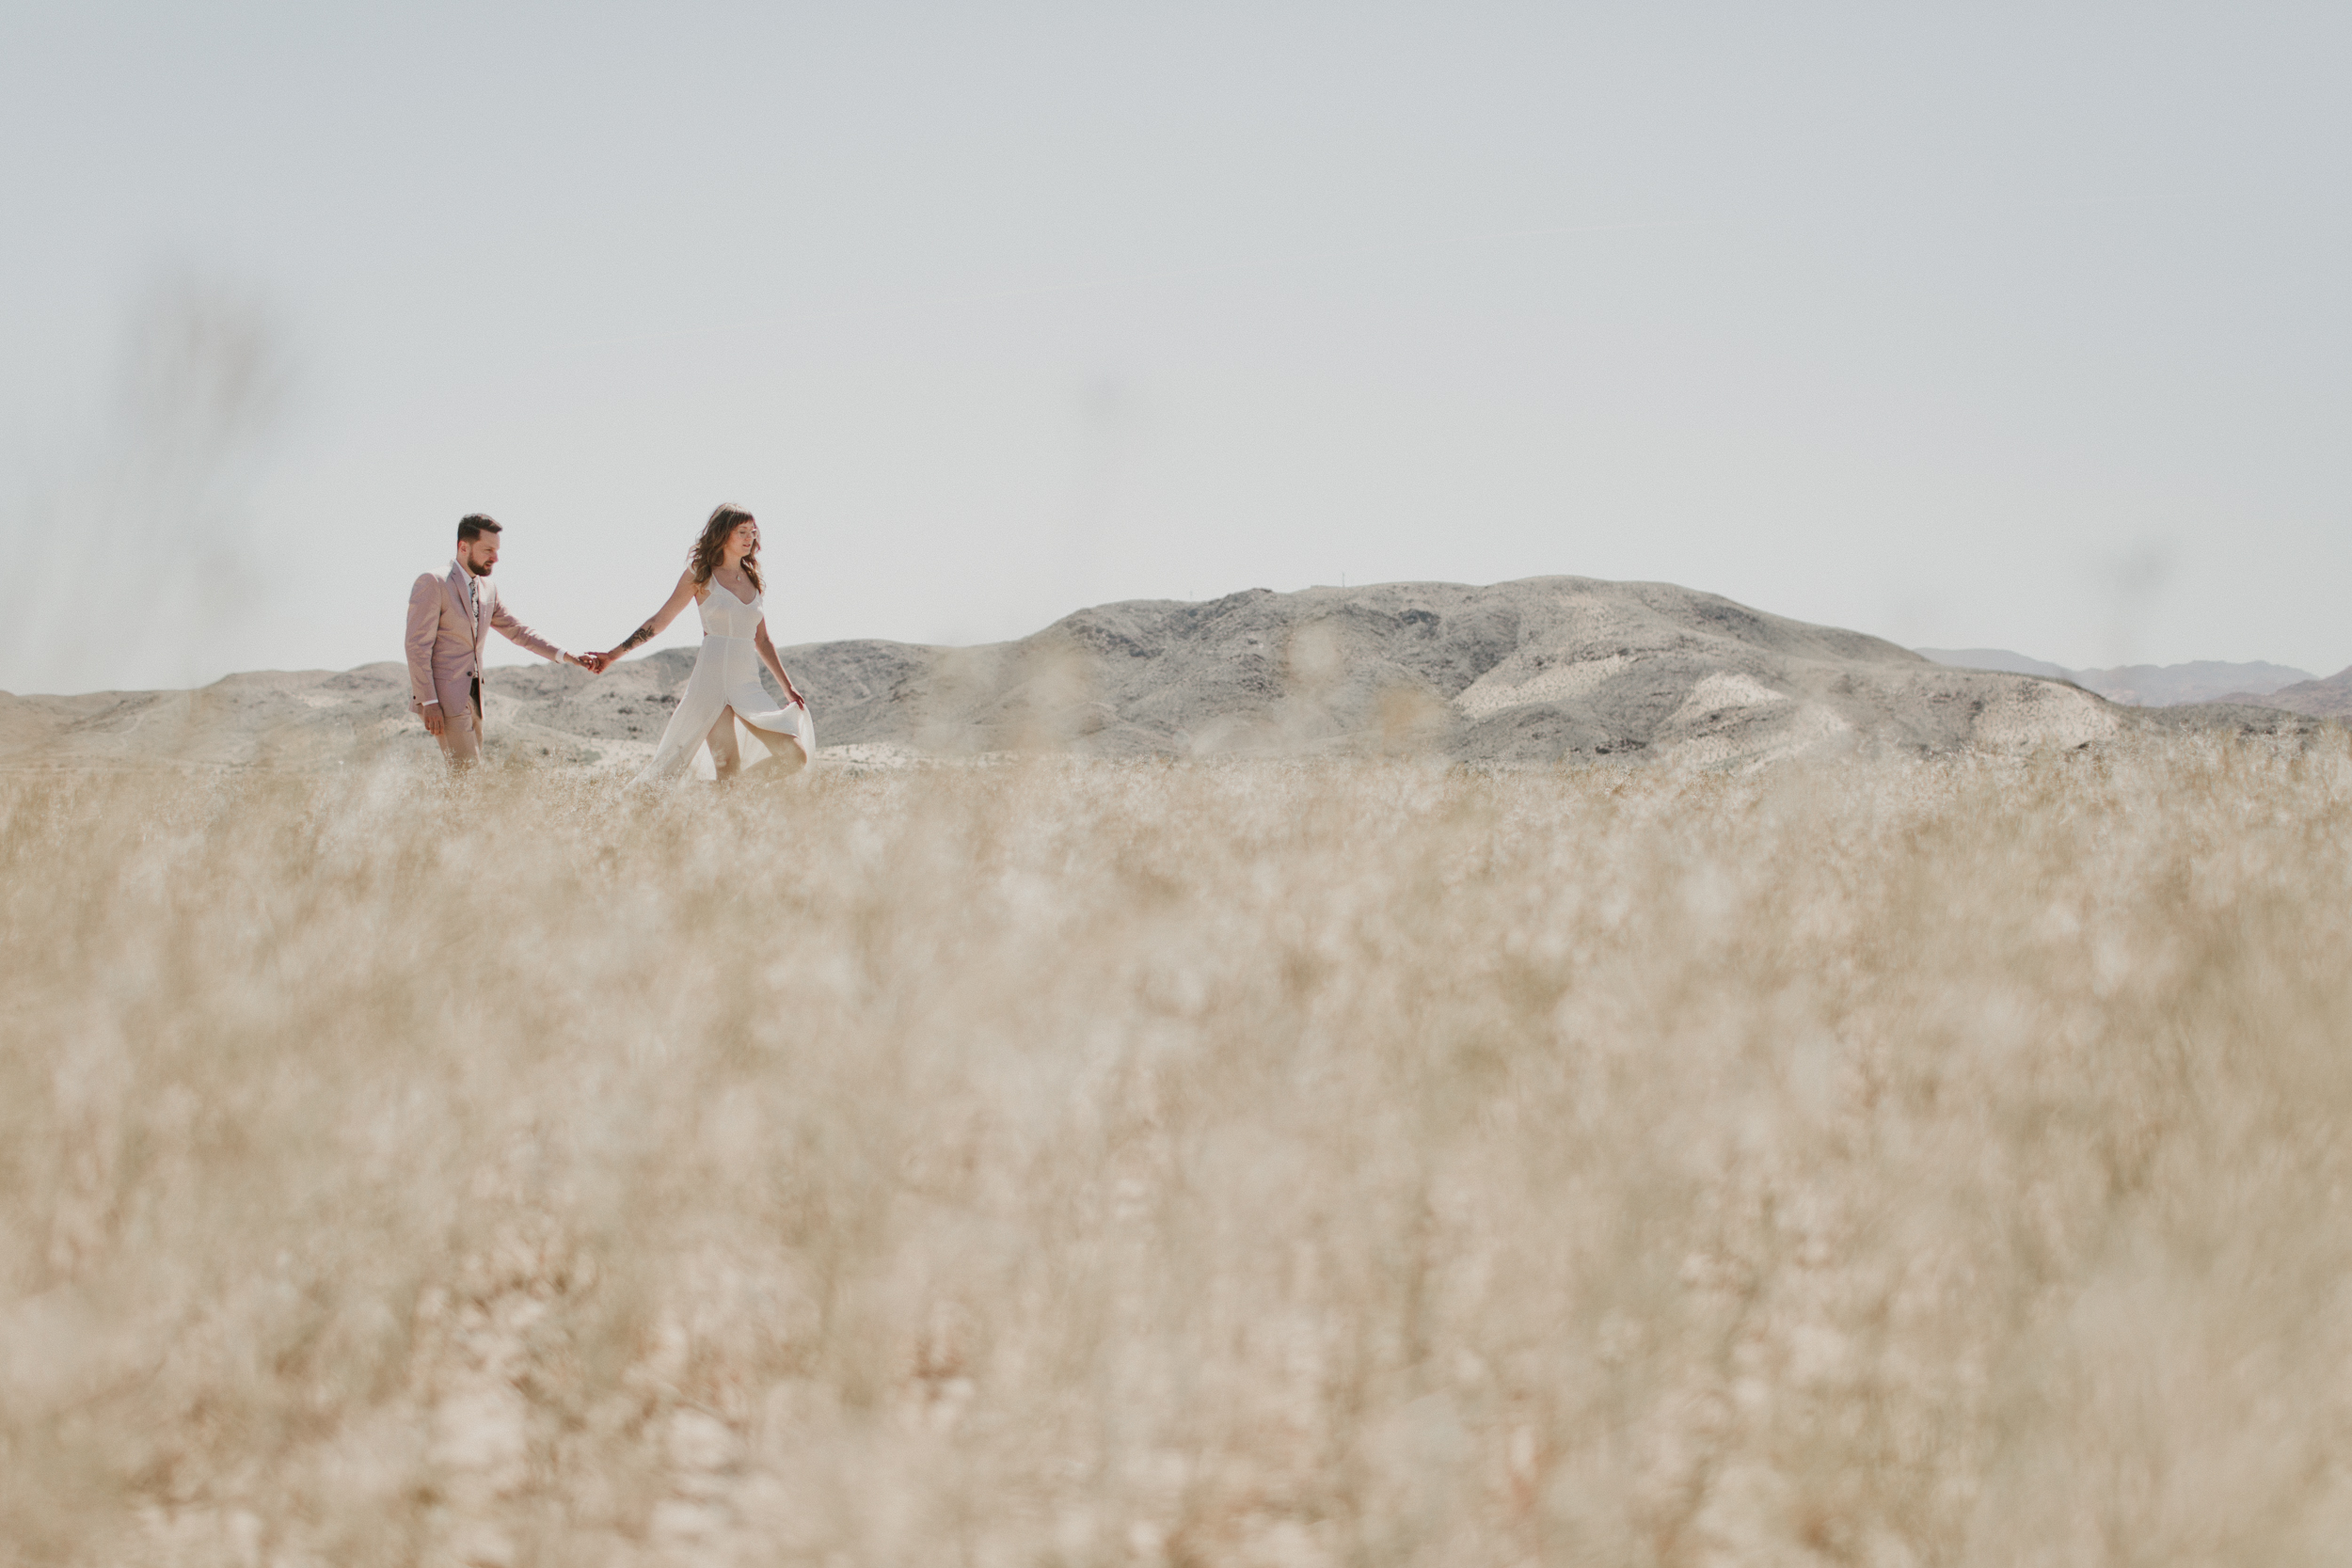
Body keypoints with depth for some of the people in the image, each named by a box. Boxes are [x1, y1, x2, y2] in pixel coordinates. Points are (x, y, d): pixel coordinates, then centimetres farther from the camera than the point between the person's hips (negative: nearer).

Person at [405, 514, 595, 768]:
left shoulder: (488, 588, 13)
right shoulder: (433, 583, -11)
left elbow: (517, 631, 19)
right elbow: (417, 646, -13)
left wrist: (566, 657, 7)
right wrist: (428, 702, -18)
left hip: (472, 697, 8)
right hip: (443, 697, -8)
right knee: (465, 770, -15)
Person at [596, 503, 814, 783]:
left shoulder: (754, 581, 16)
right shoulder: (700, 575, 3)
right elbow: (659, 621, 7)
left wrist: (788, 687, 18)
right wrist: (612, 655, 5)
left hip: (749, 683, 5)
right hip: (712, 678, -5)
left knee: (796, 757, -8)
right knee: (727, 768, -18)